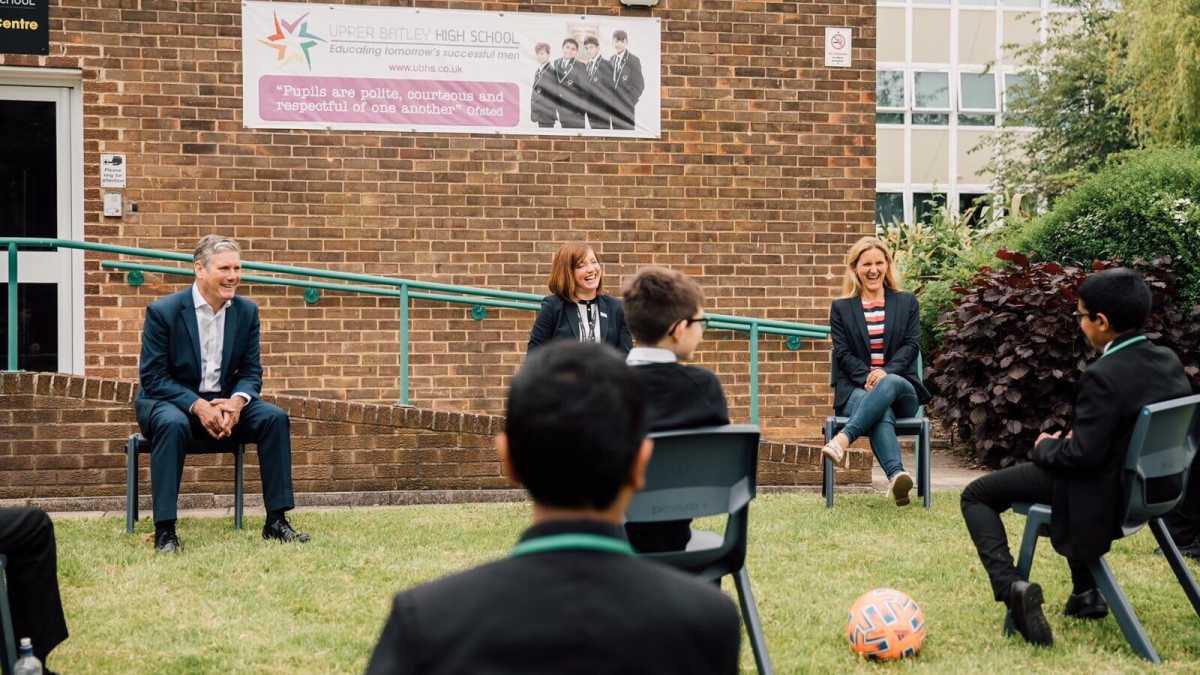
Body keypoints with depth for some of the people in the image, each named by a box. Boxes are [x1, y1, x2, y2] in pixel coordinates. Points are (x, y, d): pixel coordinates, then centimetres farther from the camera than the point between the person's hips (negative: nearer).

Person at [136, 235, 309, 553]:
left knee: (274, 417, -20)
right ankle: (164, 530, -34)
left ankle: (276, 521, -14)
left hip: (224, 401, 4)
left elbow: (251, 371, 4)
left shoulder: (247, 311, 1)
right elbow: (152, 377, -13)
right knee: (173, 425, -38)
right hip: (170, 400, -4)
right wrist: (198, 406, -27)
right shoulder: (162, 311, -12)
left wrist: (237, 401, -20)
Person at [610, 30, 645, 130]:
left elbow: (639, 85, -8)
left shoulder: (633, 60, -7)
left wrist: (630, 102, -12)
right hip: (614, 105, 5)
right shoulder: (612, 59, 10)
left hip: (626, 106, -5)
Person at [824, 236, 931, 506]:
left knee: (889, 384, -40)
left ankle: (844, 439, -54)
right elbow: (843, 353, 4)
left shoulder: (907, 302, 18)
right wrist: (867, 377, -16)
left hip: (900, 387, 1)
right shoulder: (841, 308, 15)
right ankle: (896, 476, -63)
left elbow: (912, 345, 5)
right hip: (856, 389, -1)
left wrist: (886, 372, -15)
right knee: (882, 415, -38)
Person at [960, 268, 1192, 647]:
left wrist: (1044, 447, -6)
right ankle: (1086, 594, 37)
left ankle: (1011, 585, -14)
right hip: (1147, 485, 8)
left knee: (976, 496, 5)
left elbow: (1081, 456, -28)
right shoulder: (1169, 363, -4)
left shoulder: (1103, 377, -28)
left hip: (1102, 493, -8)